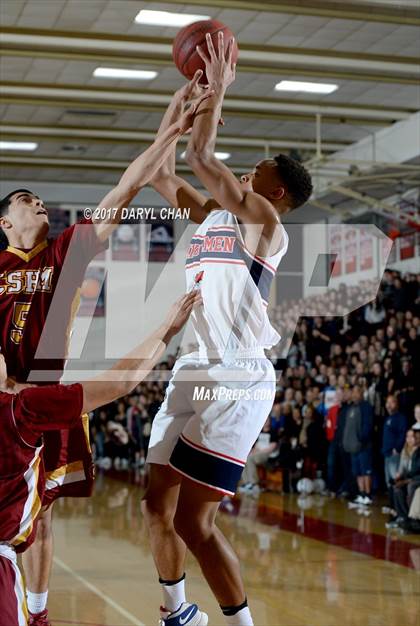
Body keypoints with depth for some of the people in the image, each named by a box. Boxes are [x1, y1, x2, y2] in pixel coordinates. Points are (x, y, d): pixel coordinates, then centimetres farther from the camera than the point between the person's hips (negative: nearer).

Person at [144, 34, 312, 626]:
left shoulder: (262, 220, -7)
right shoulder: (214, 215, 17)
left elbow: (200, 155, -17)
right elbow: (160, 170, 19)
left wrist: (219, 87, -6)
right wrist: (185, 93, 18)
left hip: (235, 381, -9)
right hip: (193, 373, 9)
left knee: (194, 521, -10)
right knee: (157, 506, 14)